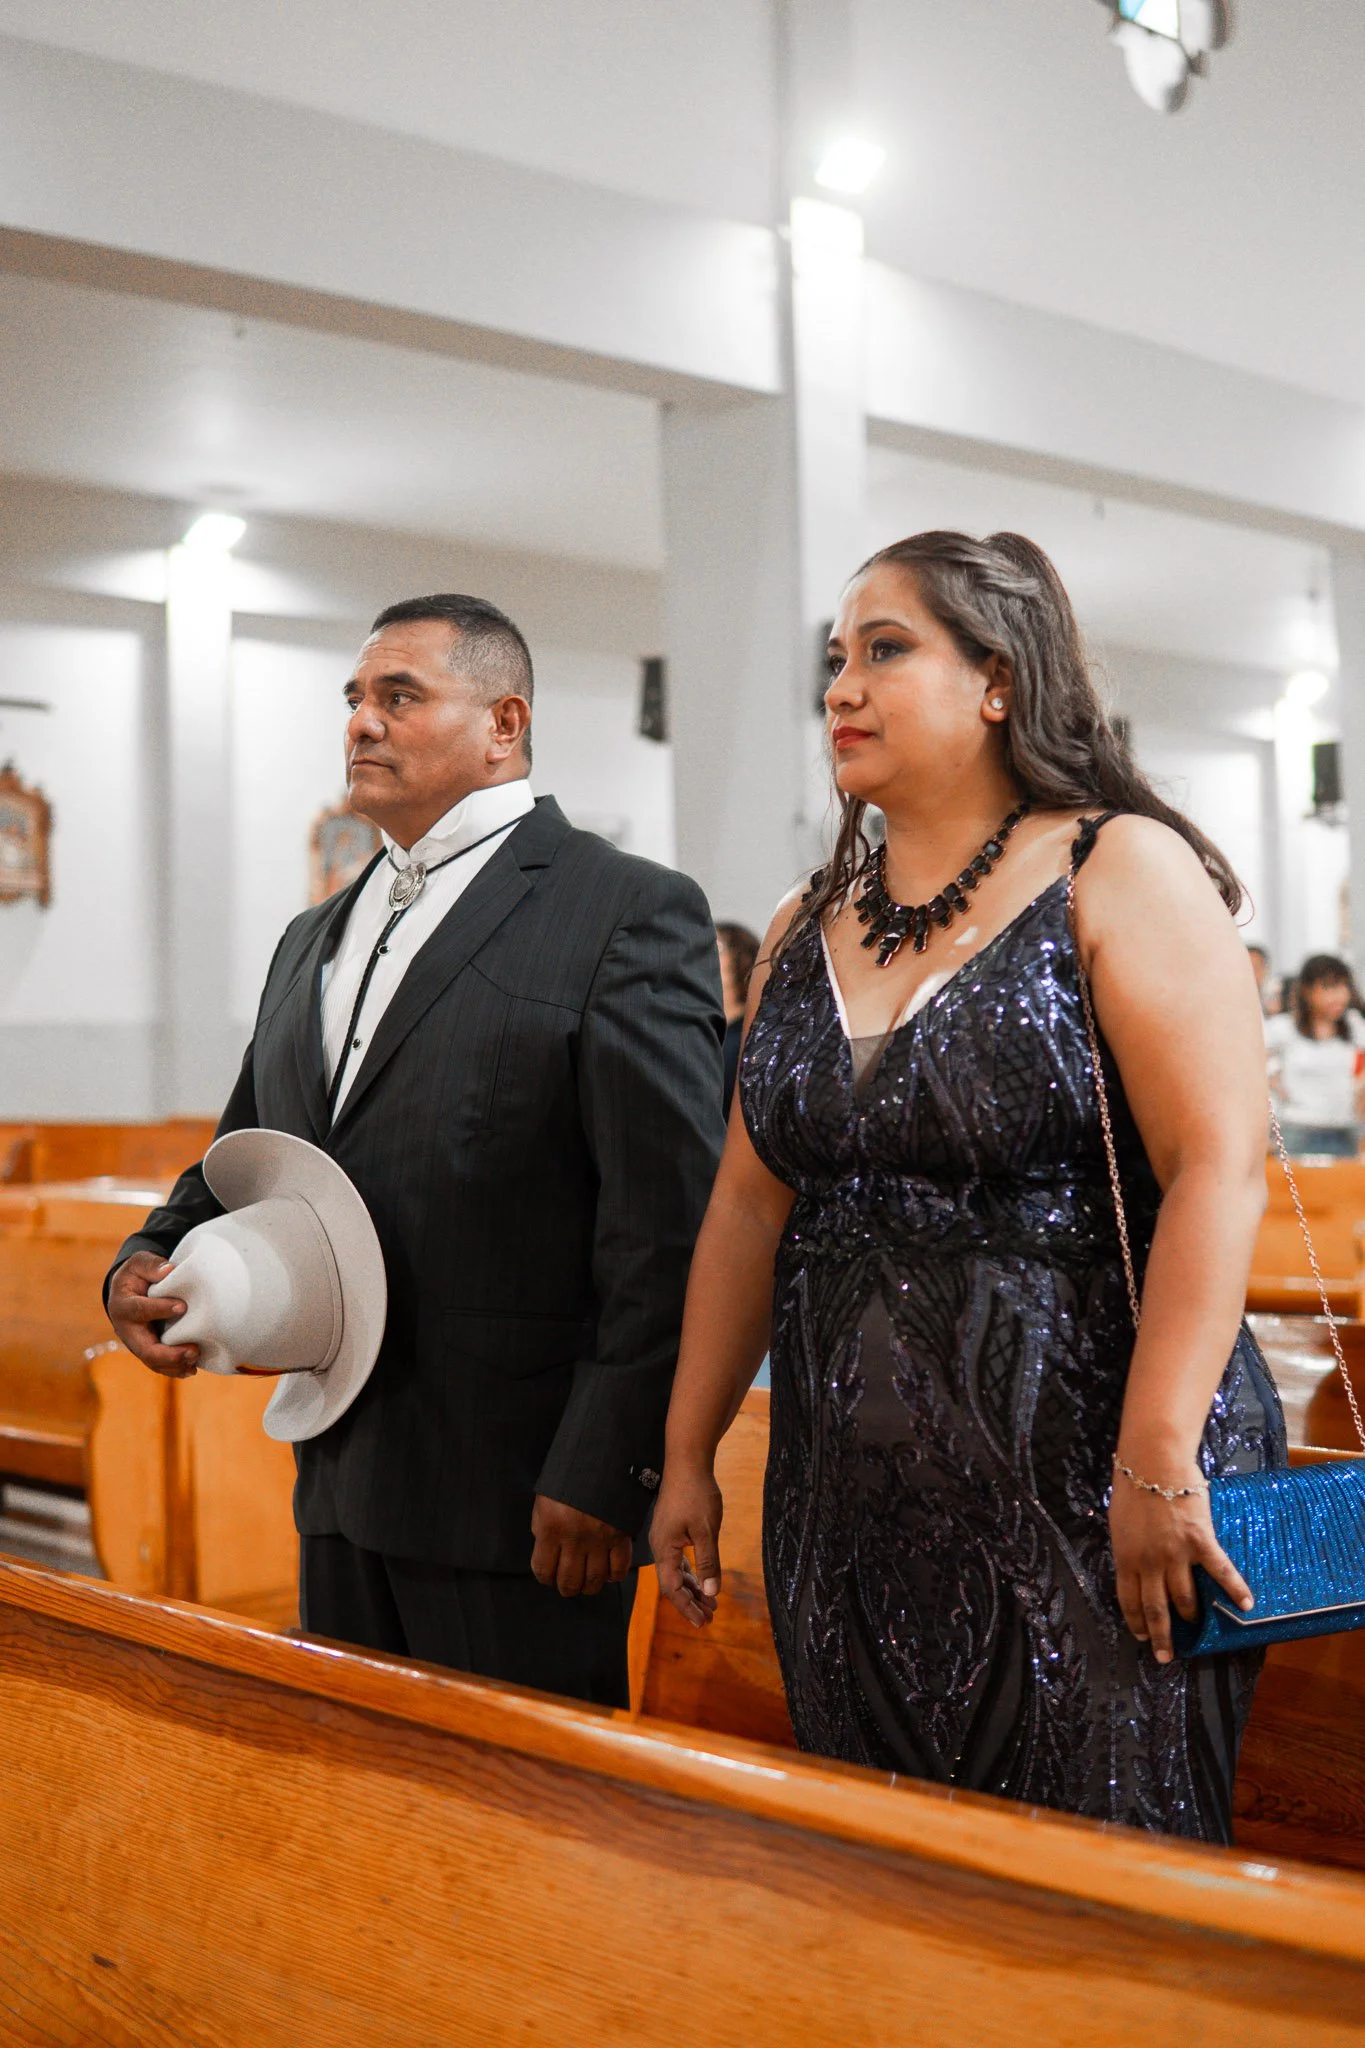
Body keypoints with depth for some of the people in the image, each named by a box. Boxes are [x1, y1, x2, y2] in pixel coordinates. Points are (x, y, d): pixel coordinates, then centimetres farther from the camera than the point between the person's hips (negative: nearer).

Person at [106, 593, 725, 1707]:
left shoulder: (633, 913, -8)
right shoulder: (314, 940, 17)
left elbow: (670, 1224, -15)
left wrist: (603, 1476, -18)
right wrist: (150, 1263, 2)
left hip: (518, 1499, -7)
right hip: (339, 1490, 7)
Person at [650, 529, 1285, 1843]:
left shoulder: (1119, 872, -6)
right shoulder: (806, 930, 11)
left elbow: (1219, 1167, -15)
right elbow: (751, 1206, 13)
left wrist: (1157, 1462, -21)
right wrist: (687, 1455, 12)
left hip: (1074, 1476, -5)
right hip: (851, 1485, 6)